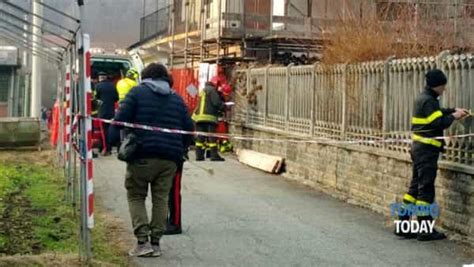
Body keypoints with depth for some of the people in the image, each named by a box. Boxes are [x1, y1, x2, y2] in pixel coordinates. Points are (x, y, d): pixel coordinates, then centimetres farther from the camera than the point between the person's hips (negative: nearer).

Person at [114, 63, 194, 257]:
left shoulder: (137, 93, 4)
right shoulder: (177, 99, 16)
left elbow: (120, 120, -6)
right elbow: (189, 128, 13)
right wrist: (181, 149, 22)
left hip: (142, 155, -3)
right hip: (169, 158, 3)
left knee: (136, 197, 8)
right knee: (161, 199, 10)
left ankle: (143, 241, -4)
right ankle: (155, 242, 10)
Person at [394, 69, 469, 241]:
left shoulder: (424, 98, 14)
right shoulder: (428, 101, -17)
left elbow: (437, 113, 26)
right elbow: (439, 123, -22)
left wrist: (454, 111, 15)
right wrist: (454, 117, -7)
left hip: (419, 148, 10)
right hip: (427, 150, -10)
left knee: (415, 186, 13)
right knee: (426, 189, -4)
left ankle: (403, 225, 15)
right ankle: (425, 230, 1)